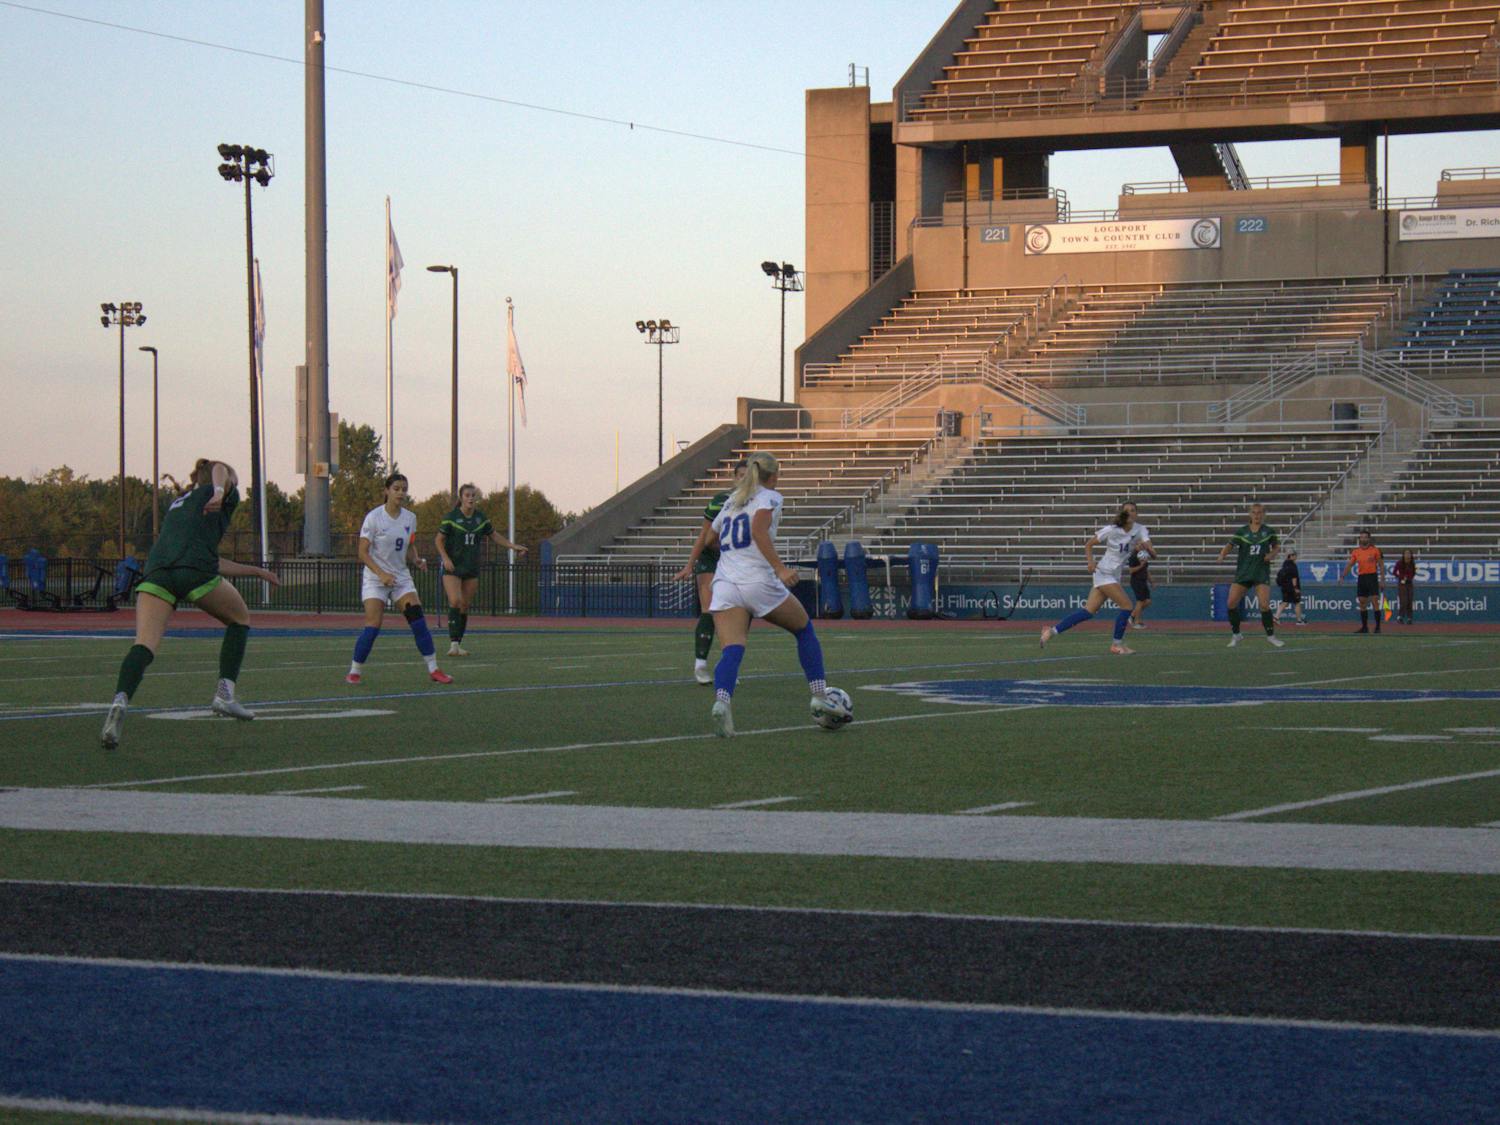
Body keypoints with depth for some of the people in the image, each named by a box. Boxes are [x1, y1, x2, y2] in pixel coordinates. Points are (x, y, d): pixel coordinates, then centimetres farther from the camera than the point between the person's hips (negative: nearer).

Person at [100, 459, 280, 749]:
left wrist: (256, 571, 51)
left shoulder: (180, 502, 41)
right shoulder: (224, 497, 23)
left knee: (145, 646, -12)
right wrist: (219, 492, -21)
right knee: (239, 619, 23)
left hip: (156, 571, 5)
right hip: (194, 570, -5)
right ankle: (224, 694, 13)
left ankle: (120, 701, -39)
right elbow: (219, 470, -1)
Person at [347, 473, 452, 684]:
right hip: (375, 578, -4)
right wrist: (382, 573, -23)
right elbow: (363, 552, -12)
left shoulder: (410, 518, 4)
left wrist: (417, 559, -5)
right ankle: (355, 672, 1)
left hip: (401, 576, 4)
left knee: (418, 619, -9)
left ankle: (433, 669, -3)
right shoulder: (374, 517, -11)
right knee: (373, 625, -14)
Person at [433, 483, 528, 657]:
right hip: (453, 567, -4)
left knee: (465, 607, 5)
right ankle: (453, 643, -21)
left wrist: (513, 546, 8)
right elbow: (439, 540, -2)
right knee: (455, 601, -20)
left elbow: (495, 536, 18)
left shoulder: (481, 518, 6)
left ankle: (458, 644, 13)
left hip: (472, 569, 4)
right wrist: (445, 558, -16)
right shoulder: (451, 517, -7)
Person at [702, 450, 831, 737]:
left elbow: (711, 539, 35)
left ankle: (721, 699, -40)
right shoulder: (769, 497, 4)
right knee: (804, 629, 20)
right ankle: (820, 695, 19)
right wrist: (780, 568, -23)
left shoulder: (732, 501, 22)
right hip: (758, 582, -4)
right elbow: (759, 530, -16)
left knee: (731, 651, -11)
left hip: (725, 584, 4)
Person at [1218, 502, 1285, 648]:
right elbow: (1230, 544, -9)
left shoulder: (1269, 531, 2)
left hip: (1262, 572, -1)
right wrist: (1222, 554, -29)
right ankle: (1235, 635, 12)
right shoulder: (1242, 532, 0)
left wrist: (1272, 554, -5)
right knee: (1232, 603, -6)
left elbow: (1276, 545, 17)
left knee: (1265, 605, -12)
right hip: (1243, 572, 1)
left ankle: (1271, 635, 7)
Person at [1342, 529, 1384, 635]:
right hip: (1361, 578, 4)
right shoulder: (1356, 552, 8)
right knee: (1362, 603, 7)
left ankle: (1378, 626, -6)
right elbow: (1350, 565, 7)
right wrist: (1343, 575, -10)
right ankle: (1364, 627, 15)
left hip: (1372, 577, -4)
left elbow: (1381, 565, 1)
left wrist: (1382, 580, -4)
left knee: (1375, 601, -10)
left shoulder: (1375, 550, -1)